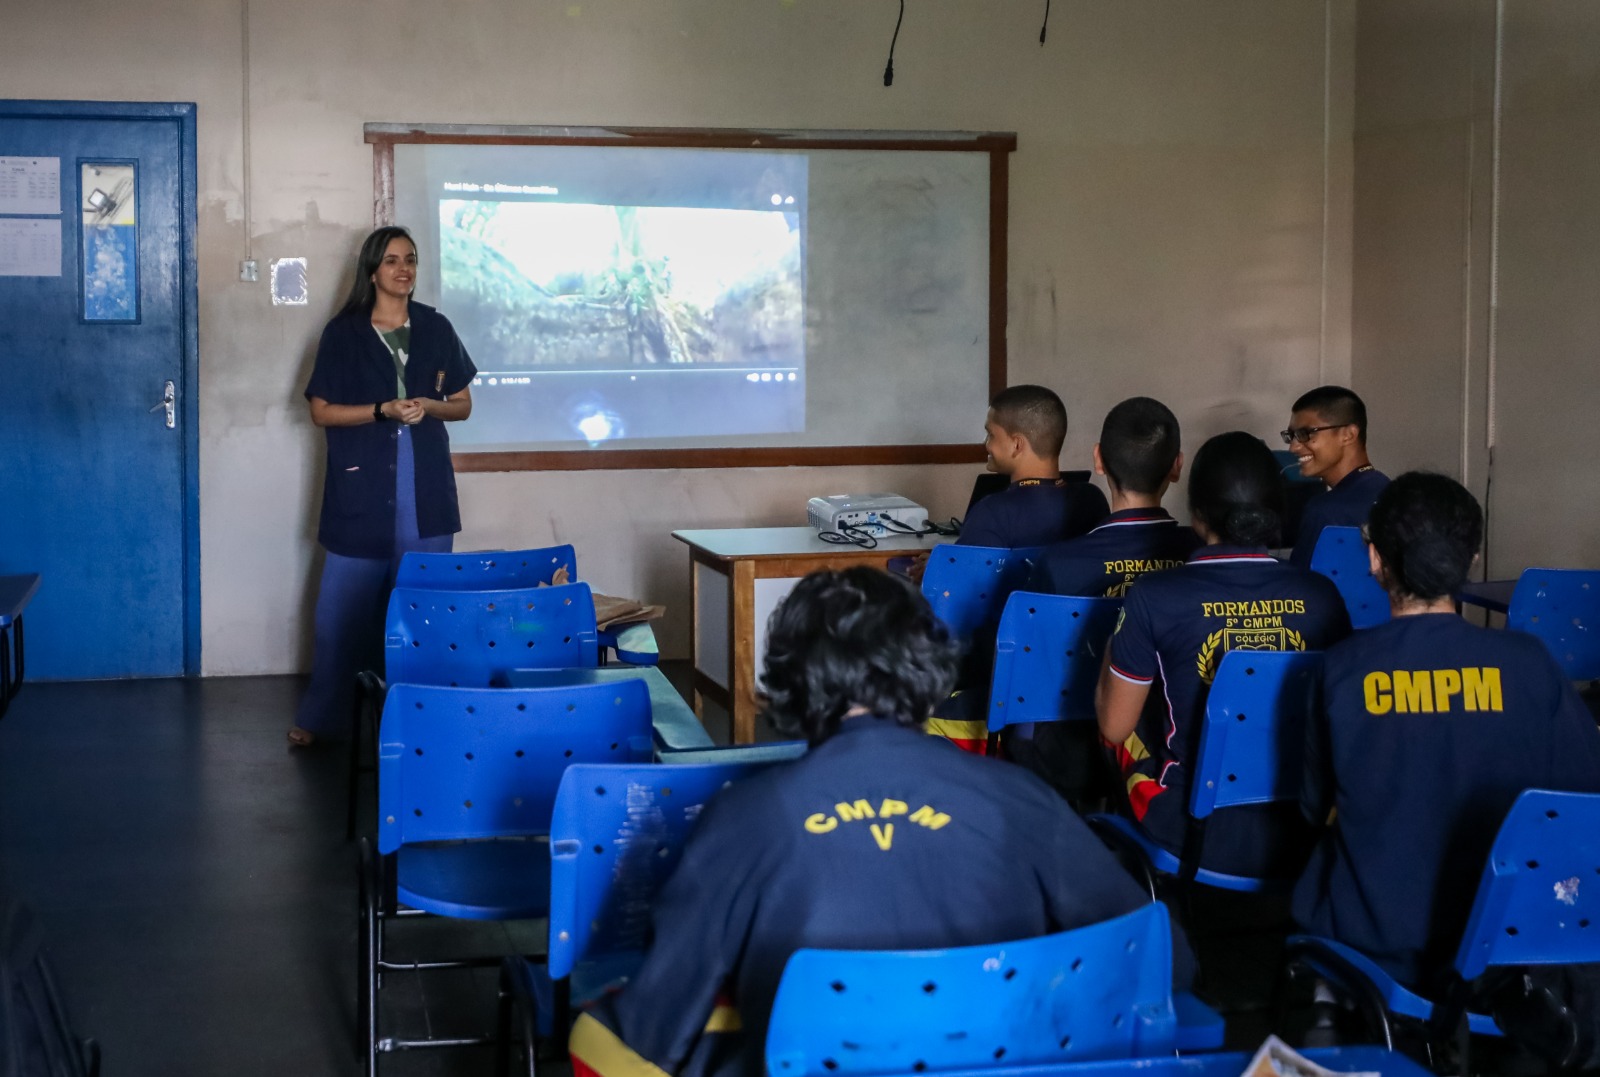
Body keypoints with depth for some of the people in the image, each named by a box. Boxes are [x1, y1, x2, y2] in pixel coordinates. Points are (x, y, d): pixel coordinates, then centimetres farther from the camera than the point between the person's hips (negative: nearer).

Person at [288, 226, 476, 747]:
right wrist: (383, 410, -15)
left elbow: (463, 404, 12)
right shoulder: (343, 332, 1)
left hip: (425, 492, 2)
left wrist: (428, 406, -9)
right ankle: (320, 715, 10)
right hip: (360, 491, -2)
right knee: (345, 604, 0)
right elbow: (321, 410, -1)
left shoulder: (436, 328, 7)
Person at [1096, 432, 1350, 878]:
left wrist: (1114, 652, 14)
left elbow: (1114, 725, -3)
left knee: (1128, 727, 26)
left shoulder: (1155, 596, -15)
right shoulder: (1321, 595, -5)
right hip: (1302, 833, 3)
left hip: (1197, 836, -3)